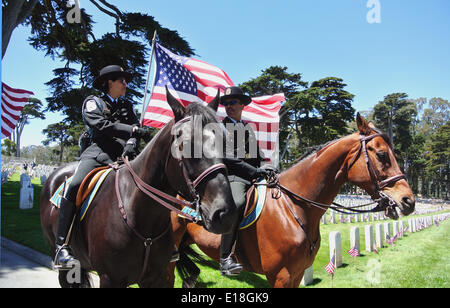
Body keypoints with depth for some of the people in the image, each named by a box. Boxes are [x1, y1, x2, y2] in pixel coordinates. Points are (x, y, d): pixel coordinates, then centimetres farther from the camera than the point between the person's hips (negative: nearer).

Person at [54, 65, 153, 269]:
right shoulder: (93, 103, 14)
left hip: (124, 155, 4)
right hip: (99, 152, -4)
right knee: (75, 186, -29)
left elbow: (135, 128, 11)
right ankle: (62, 247, -24)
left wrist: (131, 142, -13)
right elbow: (101, 125, -5)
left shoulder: (127, 106, 27)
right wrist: (133, 130, -13)